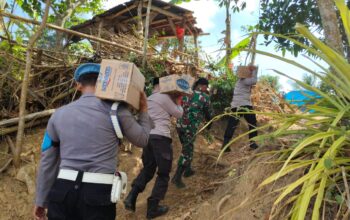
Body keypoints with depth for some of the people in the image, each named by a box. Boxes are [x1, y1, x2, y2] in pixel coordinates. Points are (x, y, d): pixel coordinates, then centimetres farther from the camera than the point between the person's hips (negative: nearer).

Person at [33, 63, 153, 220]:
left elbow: (47, 161, 13)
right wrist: (144, 110, 22)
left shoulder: (59, 114, 9)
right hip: (99, 193, -3)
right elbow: (142, 140, 9)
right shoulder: (115, 109, -4)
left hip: (63, 191, 3)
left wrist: (41, 200, 22)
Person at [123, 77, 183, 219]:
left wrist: (173, 100, 25)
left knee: (147, 169, 20)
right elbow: (178, 114, 3)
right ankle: (153, 208, 7)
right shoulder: (164, 97, -6)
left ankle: (131, 197, 8)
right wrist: (178, 102, 18)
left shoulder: (149, 99, 19)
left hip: (148, 136, 8)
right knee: (163, 173, 4)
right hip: (161, 137, -8)